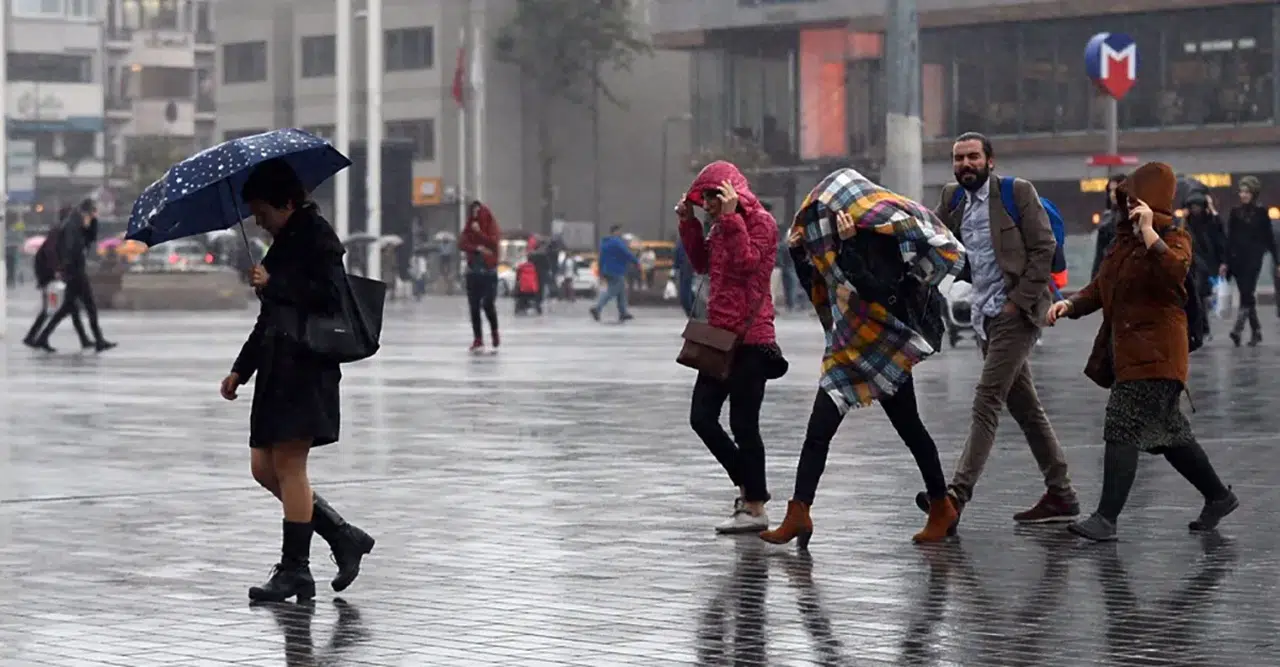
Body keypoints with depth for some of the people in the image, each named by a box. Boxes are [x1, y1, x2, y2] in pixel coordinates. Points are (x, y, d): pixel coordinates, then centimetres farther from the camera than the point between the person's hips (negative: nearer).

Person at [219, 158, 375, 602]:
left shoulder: (317, 237, -8)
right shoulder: (283, 244, 19)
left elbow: (329, 296, -20)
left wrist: (272, 285, -15)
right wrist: (241, 368, 20)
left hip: (308, 368, -10)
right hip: (278, 368, 10)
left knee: (288, 465, -8)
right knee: (264, 467, 7)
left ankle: (295, 570, -2)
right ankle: (344, 538, 15)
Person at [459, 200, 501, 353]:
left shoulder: (493, 229, 0)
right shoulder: (468, 230, 8)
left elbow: (493, 243, -15)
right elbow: (462, 244, -6)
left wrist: (479, 232, -17)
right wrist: (478, 248, -18)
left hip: (489, 272, -3)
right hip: (473, 271, 3)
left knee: (488, 304, -11)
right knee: (474, 307, 0)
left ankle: (494, 333, 14)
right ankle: (478, 340, 5)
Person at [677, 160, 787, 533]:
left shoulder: (761, 222, -8)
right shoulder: (722, 226, 16)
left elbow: (748, 262, -22)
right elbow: (702, 263, 22)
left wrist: (731, 217, -21)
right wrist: (688, 223, 12)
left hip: (749, 339, -9)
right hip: (719, 336, 9)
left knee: (743, 425, -6)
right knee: (702, 418, 7)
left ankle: (755, 509, 2)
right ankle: (749, 487, 20)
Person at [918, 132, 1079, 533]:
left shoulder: (1017, 192, -7)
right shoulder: (953, 199, 12)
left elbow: (1044, 247, -10)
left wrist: (1018, 300, -14)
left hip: (1016, 312, -8)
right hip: (986, 315, 8)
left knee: (987, 399, -14)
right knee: (1023, 406, 11)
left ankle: (957, 495, -20)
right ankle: (1060, 495, 17)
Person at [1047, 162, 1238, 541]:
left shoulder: (1175, 239, -7)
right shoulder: (1125, 239, 17)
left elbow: (1175, 272, -30)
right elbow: (1102, 286, 20)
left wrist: (1148, 231, -31)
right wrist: (1071, 304, 3)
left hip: (1154, 352, -9)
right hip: (1125, 350, 9)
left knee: (1122, 430, -13)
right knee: (1168, 433, 15)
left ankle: (1106, 518, -14)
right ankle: (1219, 497, 29)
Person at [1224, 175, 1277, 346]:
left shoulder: (1261, 212, 1)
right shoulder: (1235, 212, 8)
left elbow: (1269, 238, 3)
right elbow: (1229, 238, 8)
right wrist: (1225, 261, 2)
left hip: (1253, 259, -3)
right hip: (1237, 259, 3)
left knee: (1246, 295, -13)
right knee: (1247, 296, 7)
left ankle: (1238, 330, -21)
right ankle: (1256, 331, 16)